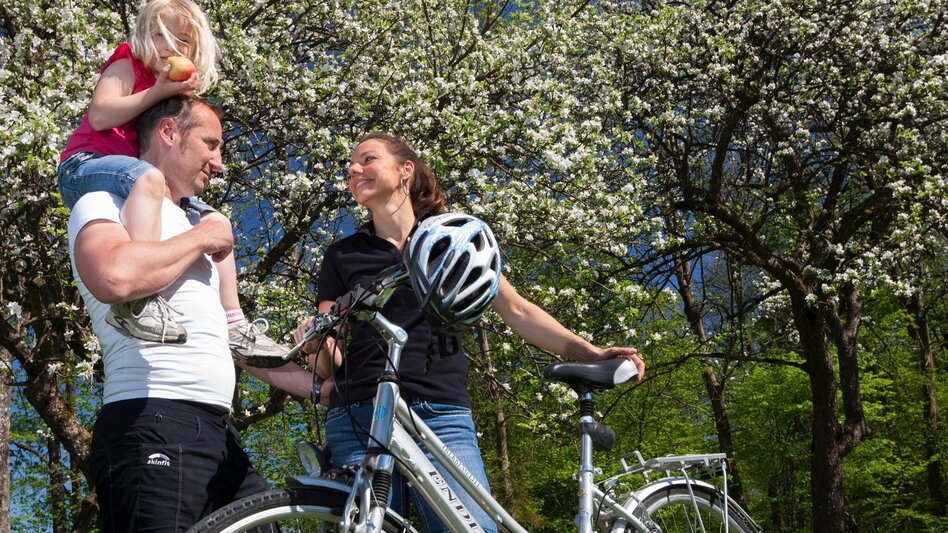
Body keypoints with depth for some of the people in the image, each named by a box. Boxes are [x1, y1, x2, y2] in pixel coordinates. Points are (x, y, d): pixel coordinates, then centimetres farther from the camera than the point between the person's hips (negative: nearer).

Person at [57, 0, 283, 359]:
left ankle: (233, 325, -2)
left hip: (136, 182, 8)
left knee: (215, 222, 4)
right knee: (148, 178, -39)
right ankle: (138, 300, -55)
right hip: (85, 166, -8)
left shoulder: (180, 95, 21)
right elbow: (99, 116, -14)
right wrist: (159, 91, -16)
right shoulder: (128, 65, 2)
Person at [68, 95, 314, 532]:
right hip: (153, 426, -8)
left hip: (219, 433, 8)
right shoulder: (104, 204, 2)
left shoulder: (191, 222, 28)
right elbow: (116, 277, -23)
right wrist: (199, 239, -6)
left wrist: (320, 386, 23)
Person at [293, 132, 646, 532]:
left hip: (441, 417, -1)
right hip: (356, 421, 1)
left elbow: (516, 310, 12)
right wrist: (317, 344, -13)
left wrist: (589, 353, 0)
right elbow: (331, 359, 11)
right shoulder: (342, 256, 16)